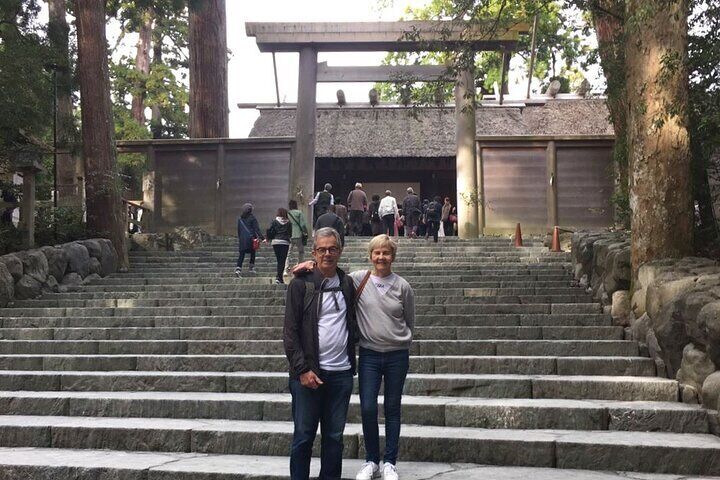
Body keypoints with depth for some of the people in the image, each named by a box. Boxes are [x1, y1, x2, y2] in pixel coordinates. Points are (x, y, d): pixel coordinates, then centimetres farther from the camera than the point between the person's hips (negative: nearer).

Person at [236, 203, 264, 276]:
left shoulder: (240, 219, 9)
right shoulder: (252, 218, -4)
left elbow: (238, 230, 14)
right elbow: (257, 229, -9)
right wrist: (262, 238, -11)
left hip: (242, 240, 3)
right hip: (250, 239, -3)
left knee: (241, 255, 1)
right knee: (252, 254, 13)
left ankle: (238, 269, -13)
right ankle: (252, 268, 14)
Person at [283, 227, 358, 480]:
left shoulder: (347, 283, 9)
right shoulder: (300, 284, -4)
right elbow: (290, 332, -7)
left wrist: (351, 355, 9)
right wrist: (302, 369, -13)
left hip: (341, 372, 4)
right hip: (308, 373, -4)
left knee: (334, 436, 12)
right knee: (304, 436, 5)